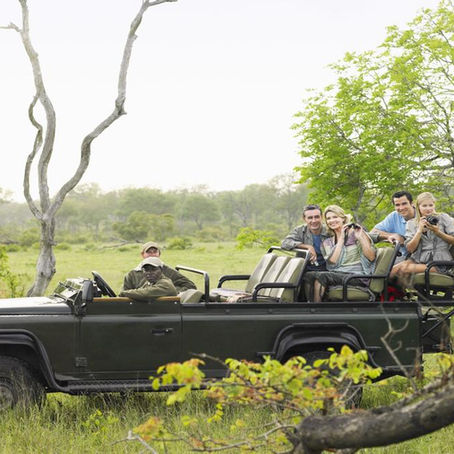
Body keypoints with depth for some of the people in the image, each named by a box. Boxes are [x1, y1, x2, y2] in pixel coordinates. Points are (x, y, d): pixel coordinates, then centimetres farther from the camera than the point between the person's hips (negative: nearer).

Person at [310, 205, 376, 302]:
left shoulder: (356, 232, 8)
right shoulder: (327, 243, 19)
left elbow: (371, 257, 0)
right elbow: (332, 263, 0)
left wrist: (360, 238, -10)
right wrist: (341, 238, 0)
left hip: (358, 275, -4)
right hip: (337, 274, 4)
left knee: (320, 276, -28)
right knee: (310, 275, -27)